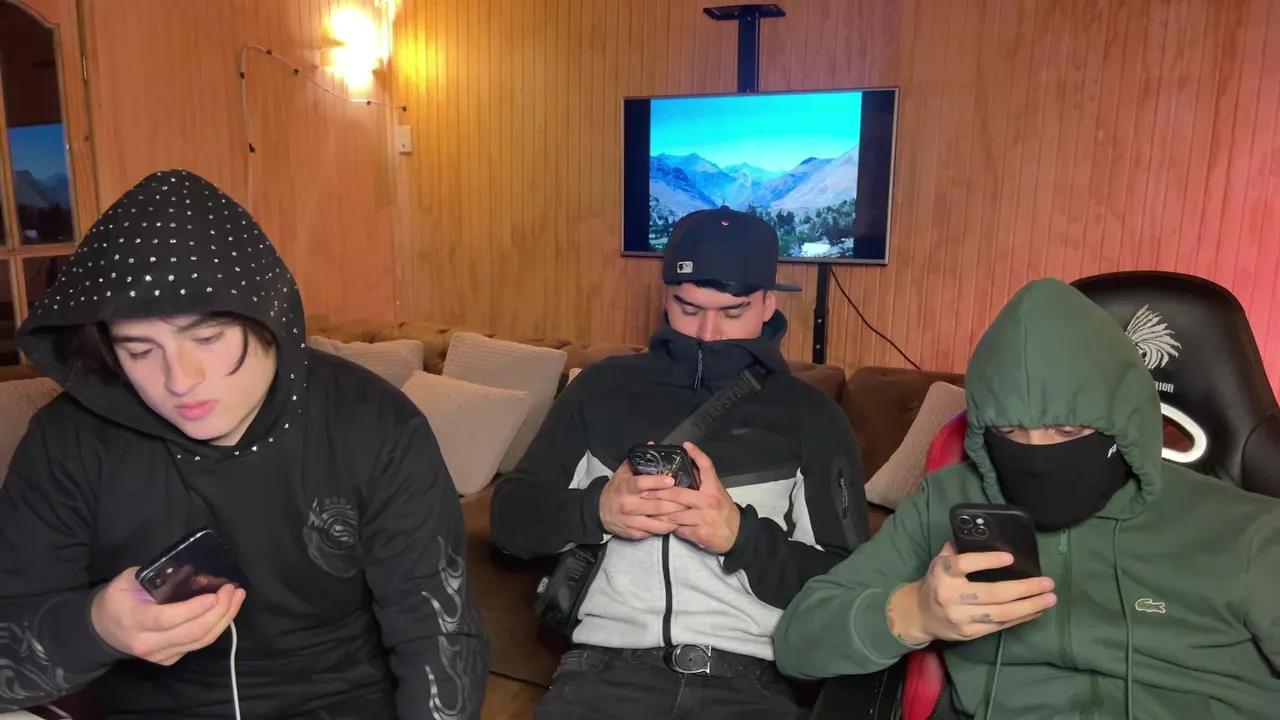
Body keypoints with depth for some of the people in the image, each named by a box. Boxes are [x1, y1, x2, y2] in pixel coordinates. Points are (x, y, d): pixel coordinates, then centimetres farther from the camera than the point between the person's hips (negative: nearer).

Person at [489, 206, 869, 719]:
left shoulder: (811, 416, 7)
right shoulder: (603, 386, 10)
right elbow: (510, 517, 10)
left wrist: (740, 535, -14)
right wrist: (596, 508, -10)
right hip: (608, 666, 0)